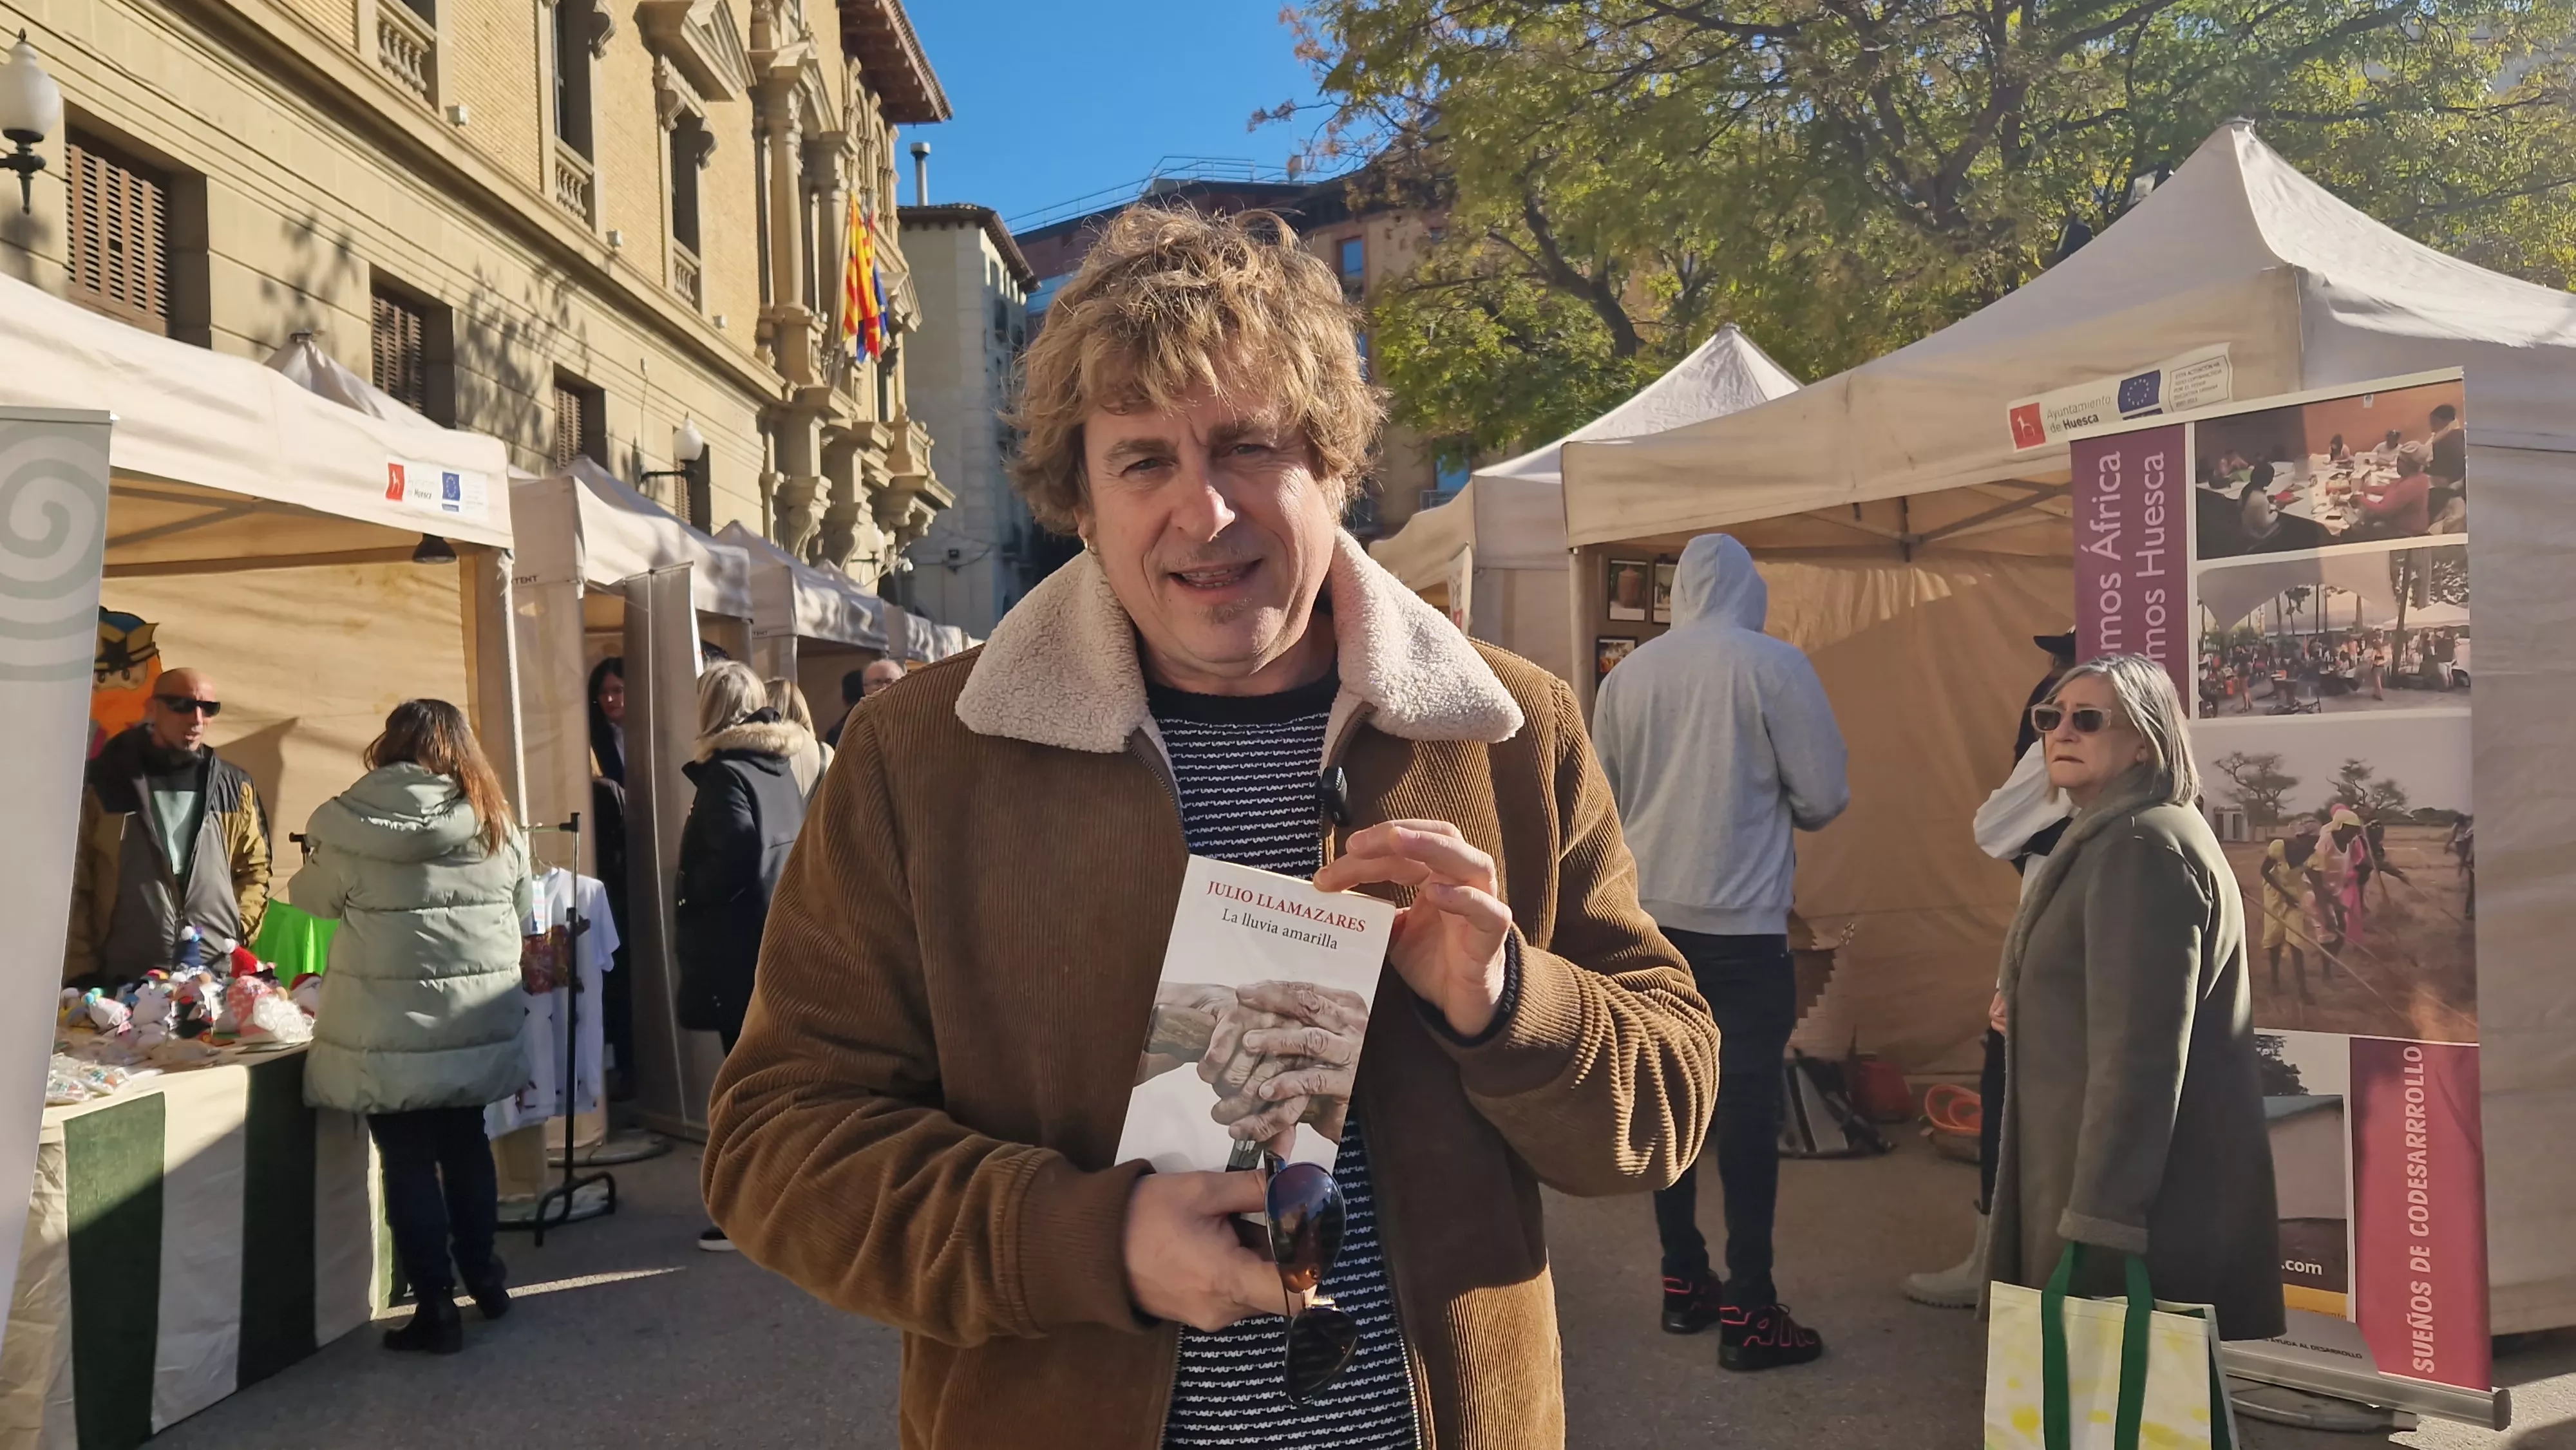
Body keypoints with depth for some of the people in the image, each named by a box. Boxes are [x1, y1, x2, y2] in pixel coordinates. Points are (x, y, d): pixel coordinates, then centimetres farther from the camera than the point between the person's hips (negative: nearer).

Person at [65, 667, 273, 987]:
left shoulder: (235, 787, 10)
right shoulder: (100, 782, 0)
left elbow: (254, 869, 16)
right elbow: (71, 884, 0)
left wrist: (237, 938, 3)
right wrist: (82, 973, -4)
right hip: (123, 983, -2)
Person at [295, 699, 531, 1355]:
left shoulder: (352, 826, -7)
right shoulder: (496, 823, 0)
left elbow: (312, 897, 6)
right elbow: (523, 912, 7)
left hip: (391, 1031, -3)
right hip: (479, 1024, 3)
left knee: (409, 1160, 6)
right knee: (465, 1142, 20)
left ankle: (436, 1307, 10)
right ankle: (483, 1275, 31)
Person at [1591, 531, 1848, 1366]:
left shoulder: (1626, 674, 4)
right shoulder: (1775, 665, -7)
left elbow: (1601, 800, 12)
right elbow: (1825, 799, -5)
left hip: (1647, 918, 5)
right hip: (1741, 925, -4)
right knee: (1747, 1109, 2)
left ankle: (1683, 1283, 24)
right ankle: (1748, 1313, 6)